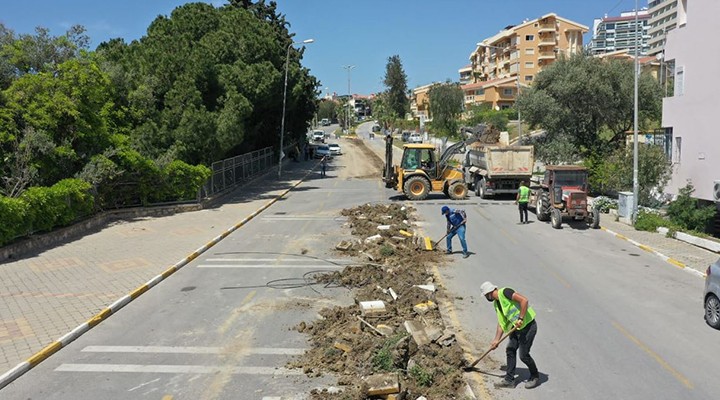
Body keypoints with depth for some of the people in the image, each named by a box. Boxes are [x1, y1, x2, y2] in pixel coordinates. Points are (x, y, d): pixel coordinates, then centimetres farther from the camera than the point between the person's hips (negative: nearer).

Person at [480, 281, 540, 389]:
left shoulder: (504, 292, -18)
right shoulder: (496, 303, 11)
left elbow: (524, 300, -27)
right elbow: (501, 323, 16)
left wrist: (520, 319, -26)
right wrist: (496, 340, 14)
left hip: (528, 325, -9)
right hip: (517, 328, 9)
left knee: (523, 354, -3)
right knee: (510, 350, 9)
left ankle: (535, 377, 20)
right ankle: (509, 380, 18)